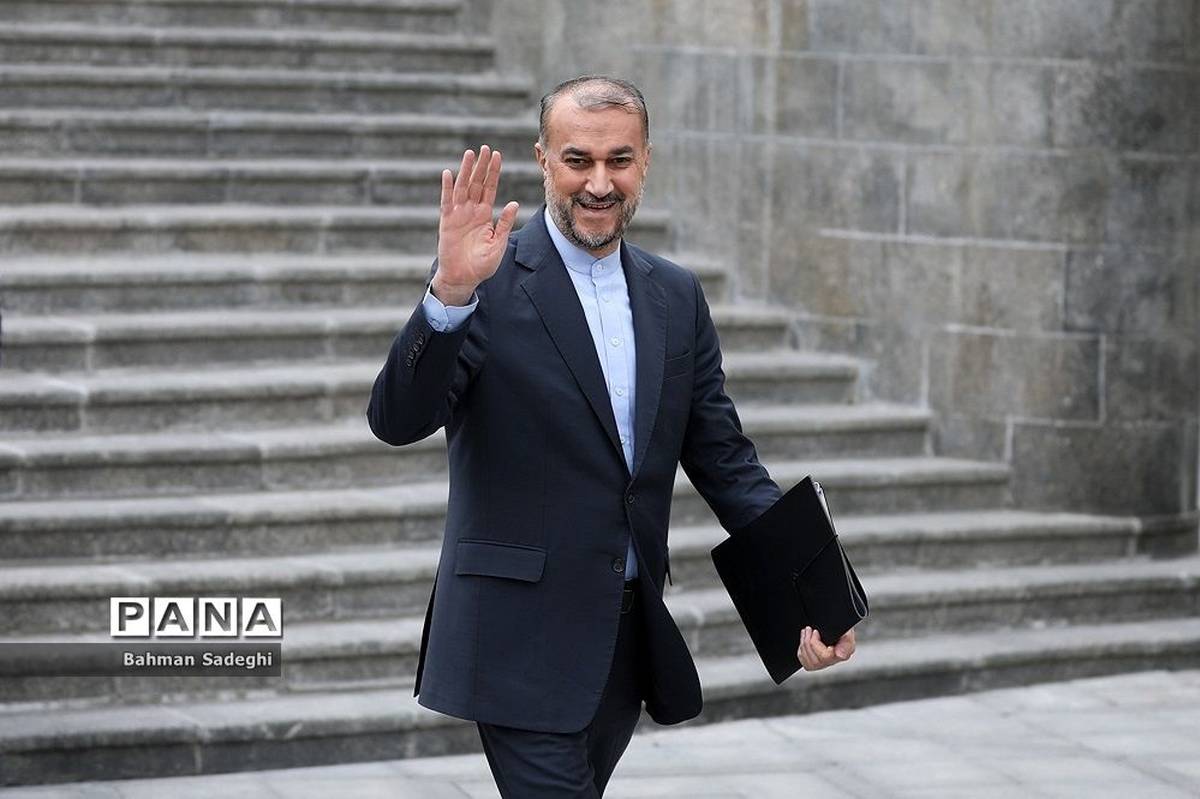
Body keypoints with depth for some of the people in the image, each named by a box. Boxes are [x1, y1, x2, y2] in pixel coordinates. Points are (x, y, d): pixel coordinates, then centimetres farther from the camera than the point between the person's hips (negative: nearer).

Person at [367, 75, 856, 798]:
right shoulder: (490, 280, -7)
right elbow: (397, 421, -17)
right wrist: (450, 293, -32)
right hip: (524, 642, -6)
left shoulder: (676, 297, 11)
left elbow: (724, 459, 12)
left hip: (631, 643, 6)